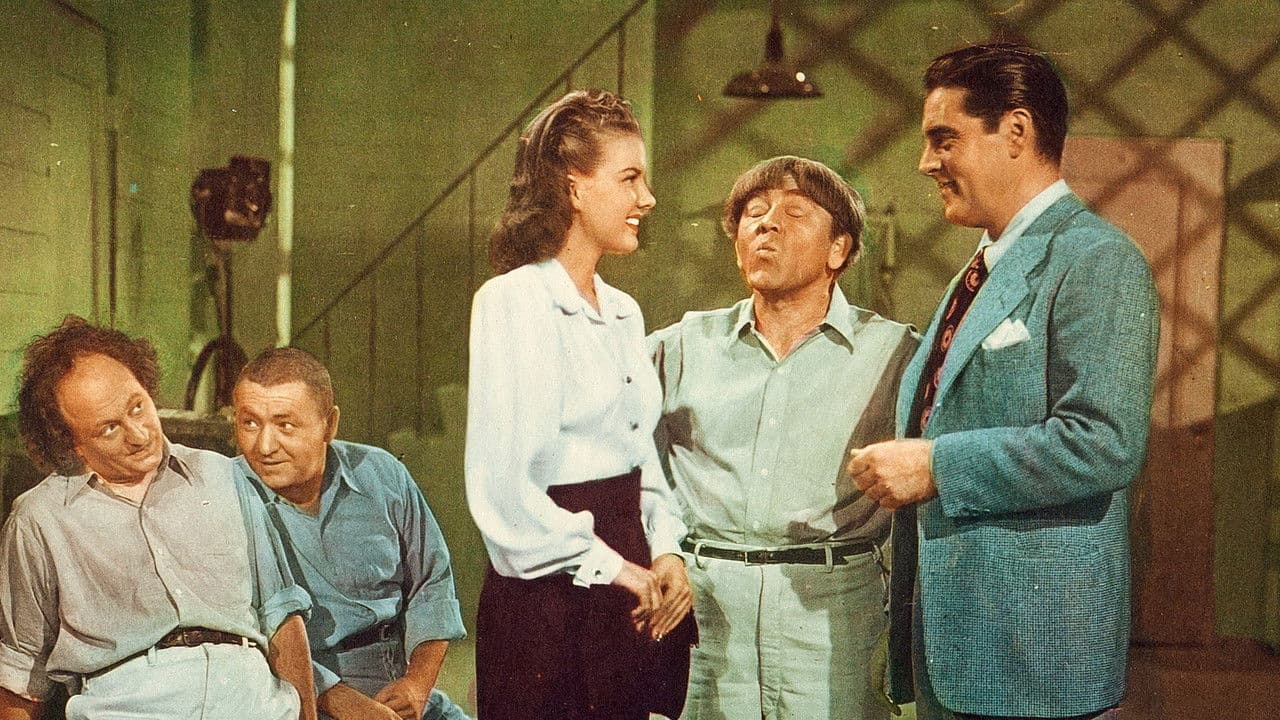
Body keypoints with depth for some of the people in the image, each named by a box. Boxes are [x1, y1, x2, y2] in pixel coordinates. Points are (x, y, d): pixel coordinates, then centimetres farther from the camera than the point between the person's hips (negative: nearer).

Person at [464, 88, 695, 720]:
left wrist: (665, 551, 0)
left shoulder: (624, 313, 11)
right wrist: (612, 569, -12)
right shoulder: (512, 302, -12)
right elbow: (501, 488, -19)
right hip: (548, 598, -7)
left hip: (628, 602, 7)